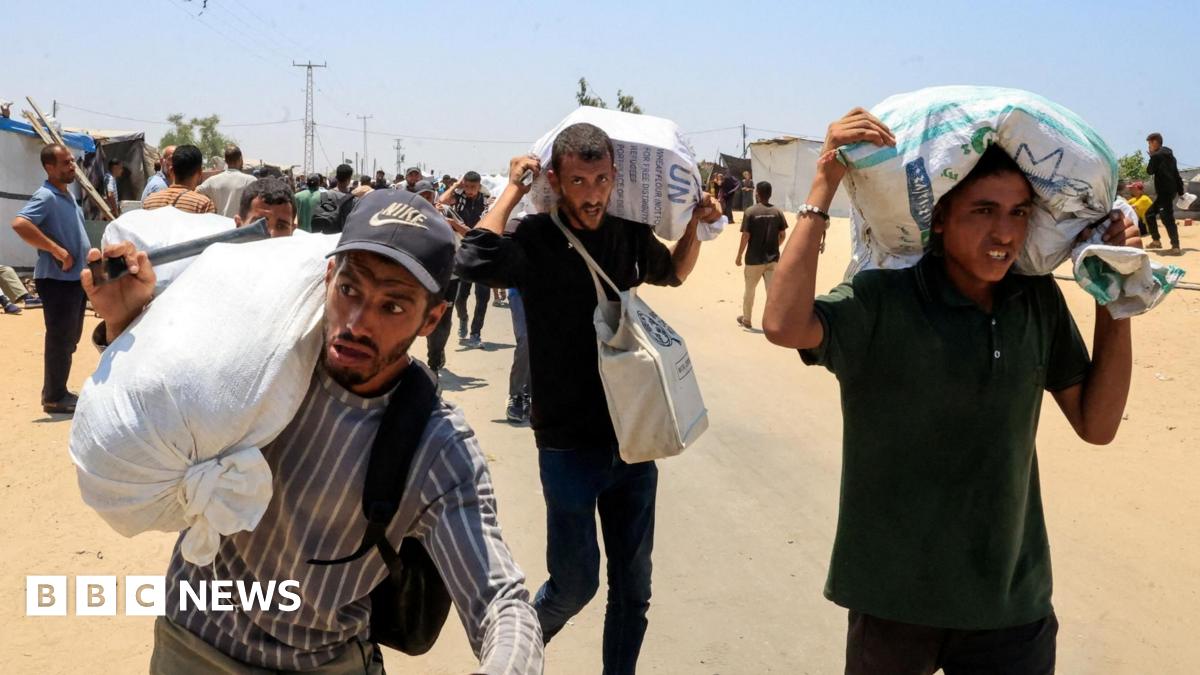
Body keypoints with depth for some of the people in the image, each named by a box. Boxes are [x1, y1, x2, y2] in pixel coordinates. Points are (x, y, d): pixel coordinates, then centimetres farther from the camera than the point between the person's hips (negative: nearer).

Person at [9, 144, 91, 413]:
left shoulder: (68, 195, 13)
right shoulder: (45, 197, -17)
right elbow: (19, 224, -32)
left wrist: (86, 261, 16)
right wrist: (57, 251, -28)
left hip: (76, 278, 10)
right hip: (57, 280, -10)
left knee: (70, 338, 17)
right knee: (60, 339, -2)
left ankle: (59, 391, 28)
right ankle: (54, 398, 8)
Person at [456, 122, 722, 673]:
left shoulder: (629, 234, 1)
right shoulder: (536, 239, -13)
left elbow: (672, 272, 23)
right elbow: (476, 262, -36)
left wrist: (696, 224, 5)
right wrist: (515, 187, -22)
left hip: (633, 437, 4)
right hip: (569, 443, -4)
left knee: (633, 588, 12)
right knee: (575, 584, 6)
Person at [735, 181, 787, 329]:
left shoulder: (750, 212, -11)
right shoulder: (777, 212, -2)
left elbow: (745, 236, -12)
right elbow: (782, 235, 2)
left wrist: (739, 256, -2)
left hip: (754, 259, -2)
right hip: (772, 258, 2)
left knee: (749, 290, 15)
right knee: (772, 291, 5)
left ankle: (746, 320, 29)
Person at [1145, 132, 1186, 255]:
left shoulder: (1157, 155, -9)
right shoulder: (1169, 155, 18)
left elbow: (1150, 171, -5)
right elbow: (1177, 174, 18)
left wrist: (1151, 157, 9)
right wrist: (1181, 192, 20)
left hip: (1164, 191, -10)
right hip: (1170, 190, 10)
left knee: (1167, 218, -15)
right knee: (1150, 213, 20)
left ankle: (1175, 247, -23)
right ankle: (1156, 241, 22)